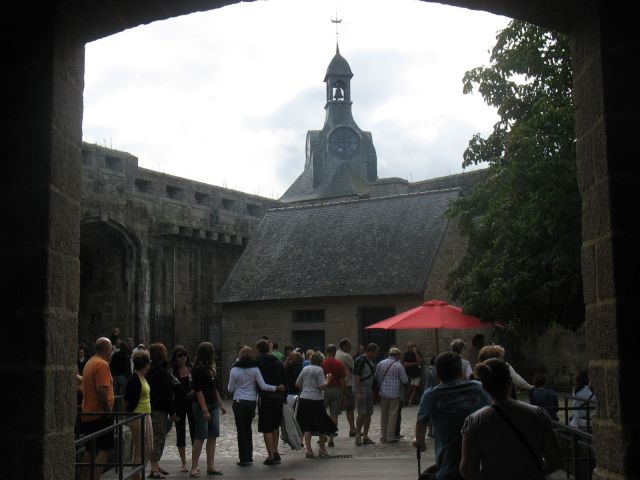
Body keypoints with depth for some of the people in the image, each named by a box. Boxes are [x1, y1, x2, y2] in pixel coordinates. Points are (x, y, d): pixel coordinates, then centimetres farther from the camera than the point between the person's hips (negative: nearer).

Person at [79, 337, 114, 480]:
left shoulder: (89, 363, 14)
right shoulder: (102, 364, -14)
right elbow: (101, 390, -24)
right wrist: (108, 410, -16)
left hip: (87, 414, 9)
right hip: (100, 414, -9)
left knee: (90, 451, 13)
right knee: (105, 449, -6)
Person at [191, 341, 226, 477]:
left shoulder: (210, 368, 14)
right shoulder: (198, 369, -12)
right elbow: (198, 390, -16)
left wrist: (220, 404, 20)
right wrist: (205, 410, -20)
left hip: (214, 405, 8)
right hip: (202, 405, -8)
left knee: (212, 436, 6)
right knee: (200, 437, -5)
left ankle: (211, 466, 11)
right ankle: (194, 468, 0)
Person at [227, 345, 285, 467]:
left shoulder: (234, 370, -5)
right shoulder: (255, 369, -5)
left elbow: (230, 389, 0)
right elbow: (263, 386, -8)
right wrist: (277, 388, 2)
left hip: (238, 402, -2)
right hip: (251, 402, 2)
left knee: (241, 430, 3)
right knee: (248, 428, 16)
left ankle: (243, 459, 3)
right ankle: (249, 457, 17)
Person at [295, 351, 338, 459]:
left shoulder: (305, 369, 9)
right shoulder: (319, 370, -7)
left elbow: (297, 384, 12)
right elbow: (322, 386, -13)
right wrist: (328, 379, 3)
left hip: (303, 399, 5)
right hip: (316, 400, -5)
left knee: (307, 426, 6)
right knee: (323, 425, 10)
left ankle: (308, 449, -2)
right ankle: (322, 449, 17)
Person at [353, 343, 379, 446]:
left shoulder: (370, 361, 13)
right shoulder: (360, 361, -15)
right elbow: (356, 377, -19)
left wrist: (373, 390, 16)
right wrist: (359, 393, -23)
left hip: (369, 391, 9)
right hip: (361, 391, -9)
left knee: (368, 414, 7)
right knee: (362, 414, -10)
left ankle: (365, 436, 13)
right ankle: (357, 436, 0)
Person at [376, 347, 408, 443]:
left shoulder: (381, 364, 3)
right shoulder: (398, 366, -9)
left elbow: (376, 377, 10)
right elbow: (405, 380, -5)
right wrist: (402, 384, 17)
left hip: (383, 393, 4)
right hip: (394, 393, -4)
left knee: (383, 415, 13)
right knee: (392, 415, 3)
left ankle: (383, 436, 18)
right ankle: (390, 437, 5)